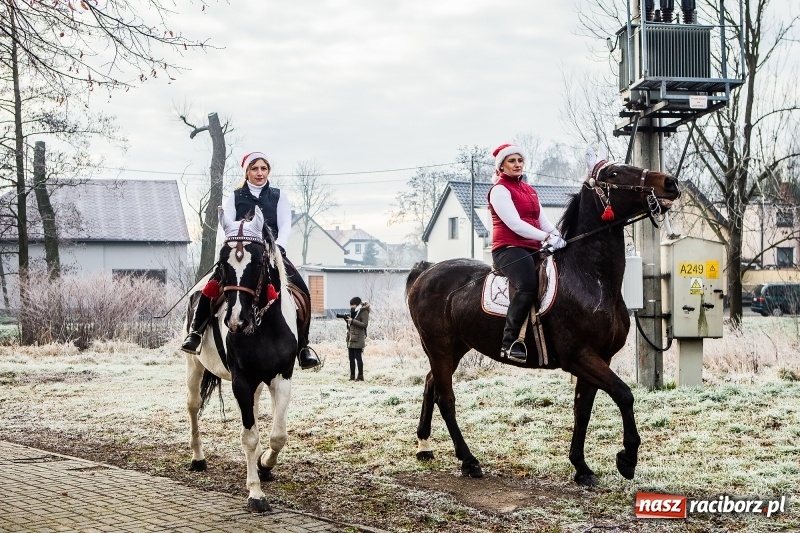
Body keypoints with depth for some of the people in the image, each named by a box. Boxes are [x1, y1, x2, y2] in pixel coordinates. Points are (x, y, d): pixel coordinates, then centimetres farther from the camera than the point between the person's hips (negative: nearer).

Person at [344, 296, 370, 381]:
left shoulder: (364, 312, -6)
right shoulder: (354, 311, 19)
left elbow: (365, 324, -16)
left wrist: (352, 321, -18)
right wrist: (346, 319, 4)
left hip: (358, 338, -8)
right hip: (351, 338, 8)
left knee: (358, 357, -8)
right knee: (351, 358, 8)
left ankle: (360, 376, -4)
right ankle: (352, 376, 12)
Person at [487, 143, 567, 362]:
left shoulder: (529, 190, 24)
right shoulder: (500, 190, -2)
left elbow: (543, 221, 16)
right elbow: (514, 223, -14)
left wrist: (557, 236, -6)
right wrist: (547, 238, -22)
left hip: (532, 249, 9)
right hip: (508, 249, -8)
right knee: (528, 285, -34)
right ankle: (510, 342, -35)